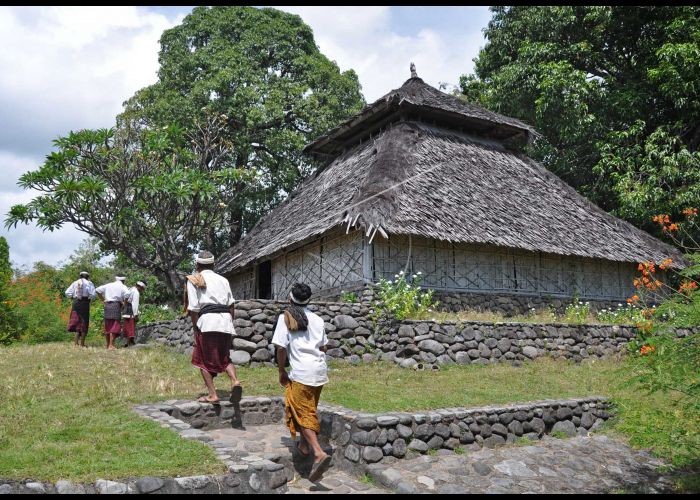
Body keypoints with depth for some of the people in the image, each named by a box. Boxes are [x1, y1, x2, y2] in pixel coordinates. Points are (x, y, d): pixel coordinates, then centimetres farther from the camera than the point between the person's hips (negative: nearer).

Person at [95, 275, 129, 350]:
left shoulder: (108, 285, 19)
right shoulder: (123, 286, 5)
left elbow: (97, 290, 14)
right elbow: (127, 294, -16)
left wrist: (102, 299, 15)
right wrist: (125, 302, -2)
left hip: (107, 305, 5)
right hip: (116, 305, -5)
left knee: (107, 326, 12)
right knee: (115, 326, -5)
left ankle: (108, 345, 18)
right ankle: (111, 345, -12)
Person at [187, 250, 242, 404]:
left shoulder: (194, 280, 6)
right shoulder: (223, 280, 18)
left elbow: (193, 308, -2)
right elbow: (231, 305, 11)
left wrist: (196, 329, 6)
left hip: (207, 320, -4)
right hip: (226, 320, 4)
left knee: (204, 359, 10)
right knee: (224, 357, 17)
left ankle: (212, 394, 6)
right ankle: (235, 380, -8)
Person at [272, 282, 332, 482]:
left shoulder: (285, 318, -5)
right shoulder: (317, 319, 9)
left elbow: (281, 348, -9)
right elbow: (323, 347, 13)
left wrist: (281, 372, 3)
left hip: (301, 372, -6)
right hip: (320, 370, 6)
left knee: (302, 413, -1)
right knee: (309, 410, 23)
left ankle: (319, 453, -16)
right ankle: (304, 445, 36)